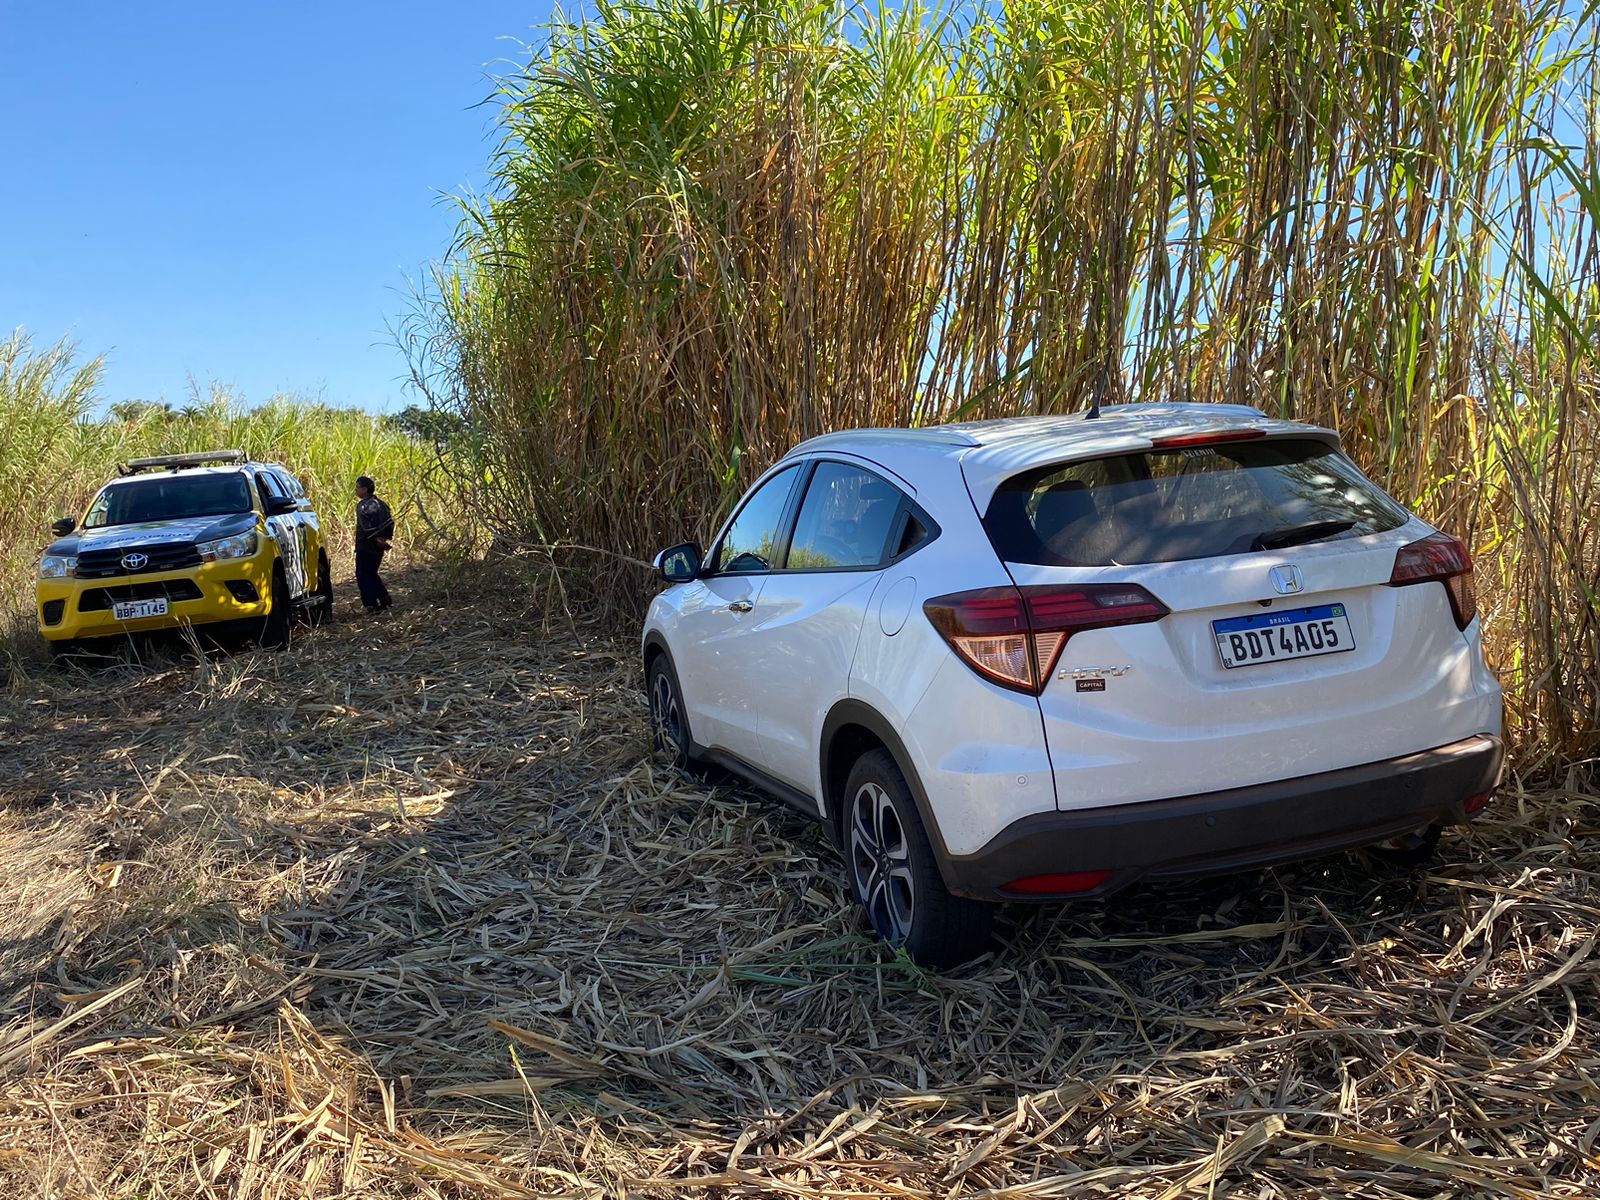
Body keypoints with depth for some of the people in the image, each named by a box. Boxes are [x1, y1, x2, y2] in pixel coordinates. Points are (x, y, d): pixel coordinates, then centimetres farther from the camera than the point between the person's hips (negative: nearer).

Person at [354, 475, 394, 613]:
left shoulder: (363, 505, -14)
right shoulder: (380, 503, 12)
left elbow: (367, 526, -23)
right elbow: (390, 521, 12)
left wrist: (376, 539, -21)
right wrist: (384, 538, 5)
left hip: (366, 546, -8)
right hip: (377, 547, 8)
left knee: (363, 575, -1)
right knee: (372, 573, 20)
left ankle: (371, 605, -6)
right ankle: (384, 599, 14)